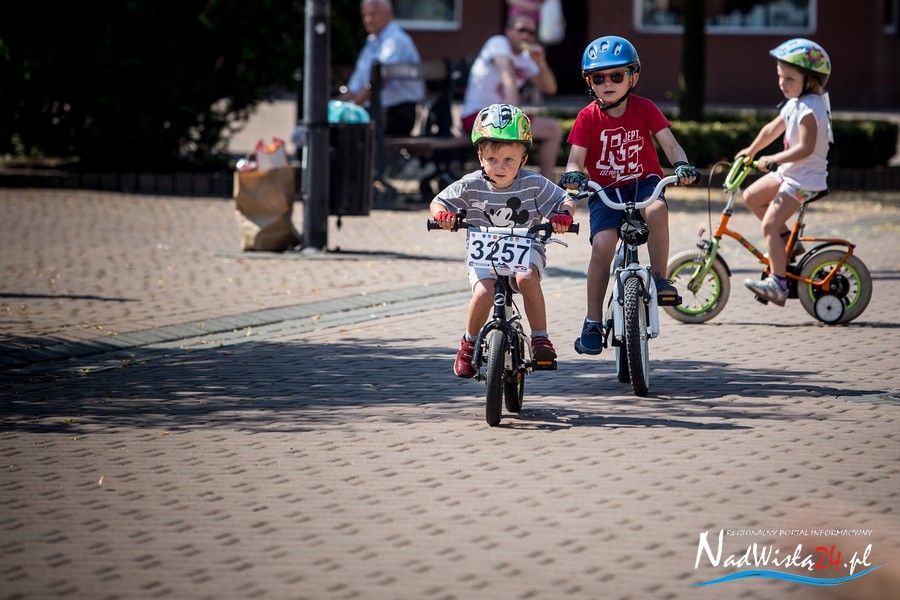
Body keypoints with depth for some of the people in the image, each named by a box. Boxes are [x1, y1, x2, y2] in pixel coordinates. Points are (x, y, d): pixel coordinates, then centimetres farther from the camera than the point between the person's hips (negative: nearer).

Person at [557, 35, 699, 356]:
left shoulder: (644, 109, -4)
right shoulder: (588, 117, -4)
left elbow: (669, 143, -11)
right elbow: (576, 158, -8)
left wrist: (681, 164, -32)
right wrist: (573, 175, -32)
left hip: (644, 183, 0)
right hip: (605, 191, 0)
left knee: (657, 209, -36)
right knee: (602, 244, -22)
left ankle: (660, 278, -19)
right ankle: (593, 322, -12)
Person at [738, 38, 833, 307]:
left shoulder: (809, 109, -21)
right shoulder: (794, 103, 10)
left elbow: (805, 148, -30)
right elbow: (773, 129, 25)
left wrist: (771, 160, -28)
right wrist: (751, 151, 29)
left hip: (804, 178, -10)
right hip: (789, 173, 10)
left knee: (769, 225, -15)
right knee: (751, 196, 15)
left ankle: (778, 283, -15)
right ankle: (787, 241, 19)